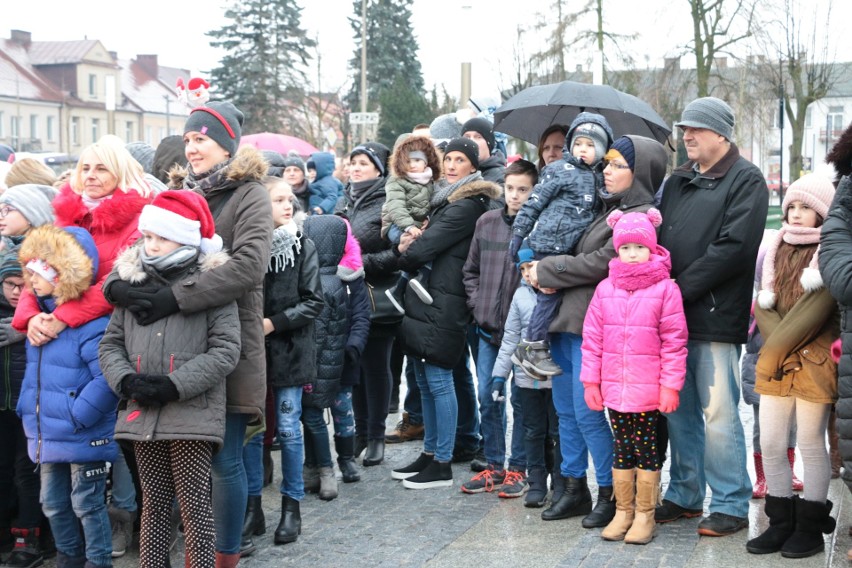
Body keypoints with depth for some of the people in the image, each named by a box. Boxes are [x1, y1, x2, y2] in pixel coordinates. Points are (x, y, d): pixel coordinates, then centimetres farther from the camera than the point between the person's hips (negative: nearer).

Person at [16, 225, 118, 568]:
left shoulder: (91, 321, -19)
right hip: (47, 437, 9)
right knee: (54, 505, 19)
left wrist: (78, 416, -24)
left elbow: (107, 377, -27)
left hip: (83, 438, -9)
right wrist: (26, 408, 10)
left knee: (87, 505, 3)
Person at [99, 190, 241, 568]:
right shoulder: (133, 282, 12)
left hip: (193, 414, -4)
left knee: (195, 507, -3)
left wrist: (173, 386, -14)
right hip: (142, 414, 4)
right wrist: (126, 380, -6)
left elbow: (225, 350, -8)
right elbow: (111, 344, 13)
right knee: (153, 506, 12)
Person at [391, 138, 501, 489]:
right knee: (424, 379, 13)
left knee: (438, 380, -5)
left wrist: (405, 254, 5)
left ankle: (442, 465, 2)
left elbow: (428, 245, -15)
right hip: (425, 299, 9)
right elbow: (427, 241, 17)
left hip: (445, 302, -9)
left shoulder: (468, 204, -11)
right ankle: (430, 453, 23)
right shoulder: (444, 197, 19)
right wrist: (410, 247, -6)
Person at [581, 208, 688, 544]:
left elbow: (674, 342, -6)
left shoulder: (665, 288, -5)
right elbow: (592, 339, 8)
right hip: (614, 389, 3)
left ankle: (645, 515, 15)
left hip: (649, 391, -3)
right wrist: (591, 381, 5)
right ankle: (623, 512, 23)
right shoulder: (605, 289, 5)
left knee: (647, 451, 4)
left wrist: (670, 385, -9)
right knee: (621, 449, 12)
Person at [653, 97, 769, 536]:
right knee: (679, 409, 12)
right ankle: (684, 496, 23)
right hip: (672, 317, 7)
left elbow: (733, 248, -14)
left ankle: (730, 505, 6)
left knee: (719, 411, -4)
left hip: (714, 318, -7)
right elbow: (660, 239, 18)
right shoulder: (677, 181, 19)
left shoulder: (746, 181, -4)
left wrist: (680, 289, -14)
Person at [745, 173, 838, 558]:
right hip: (775, 363, 6)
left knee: (811, 444, 1)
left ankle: (811, 527, 12)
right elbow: (762, 304, 8)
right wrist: (775, 344, -9)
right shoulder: (778, 251, 15)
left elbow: (818, 306, -16)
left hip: (814, 364, -6)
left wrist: (778, 344, -12)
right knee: (770, 444, 6)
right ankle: (781, 522, 17)